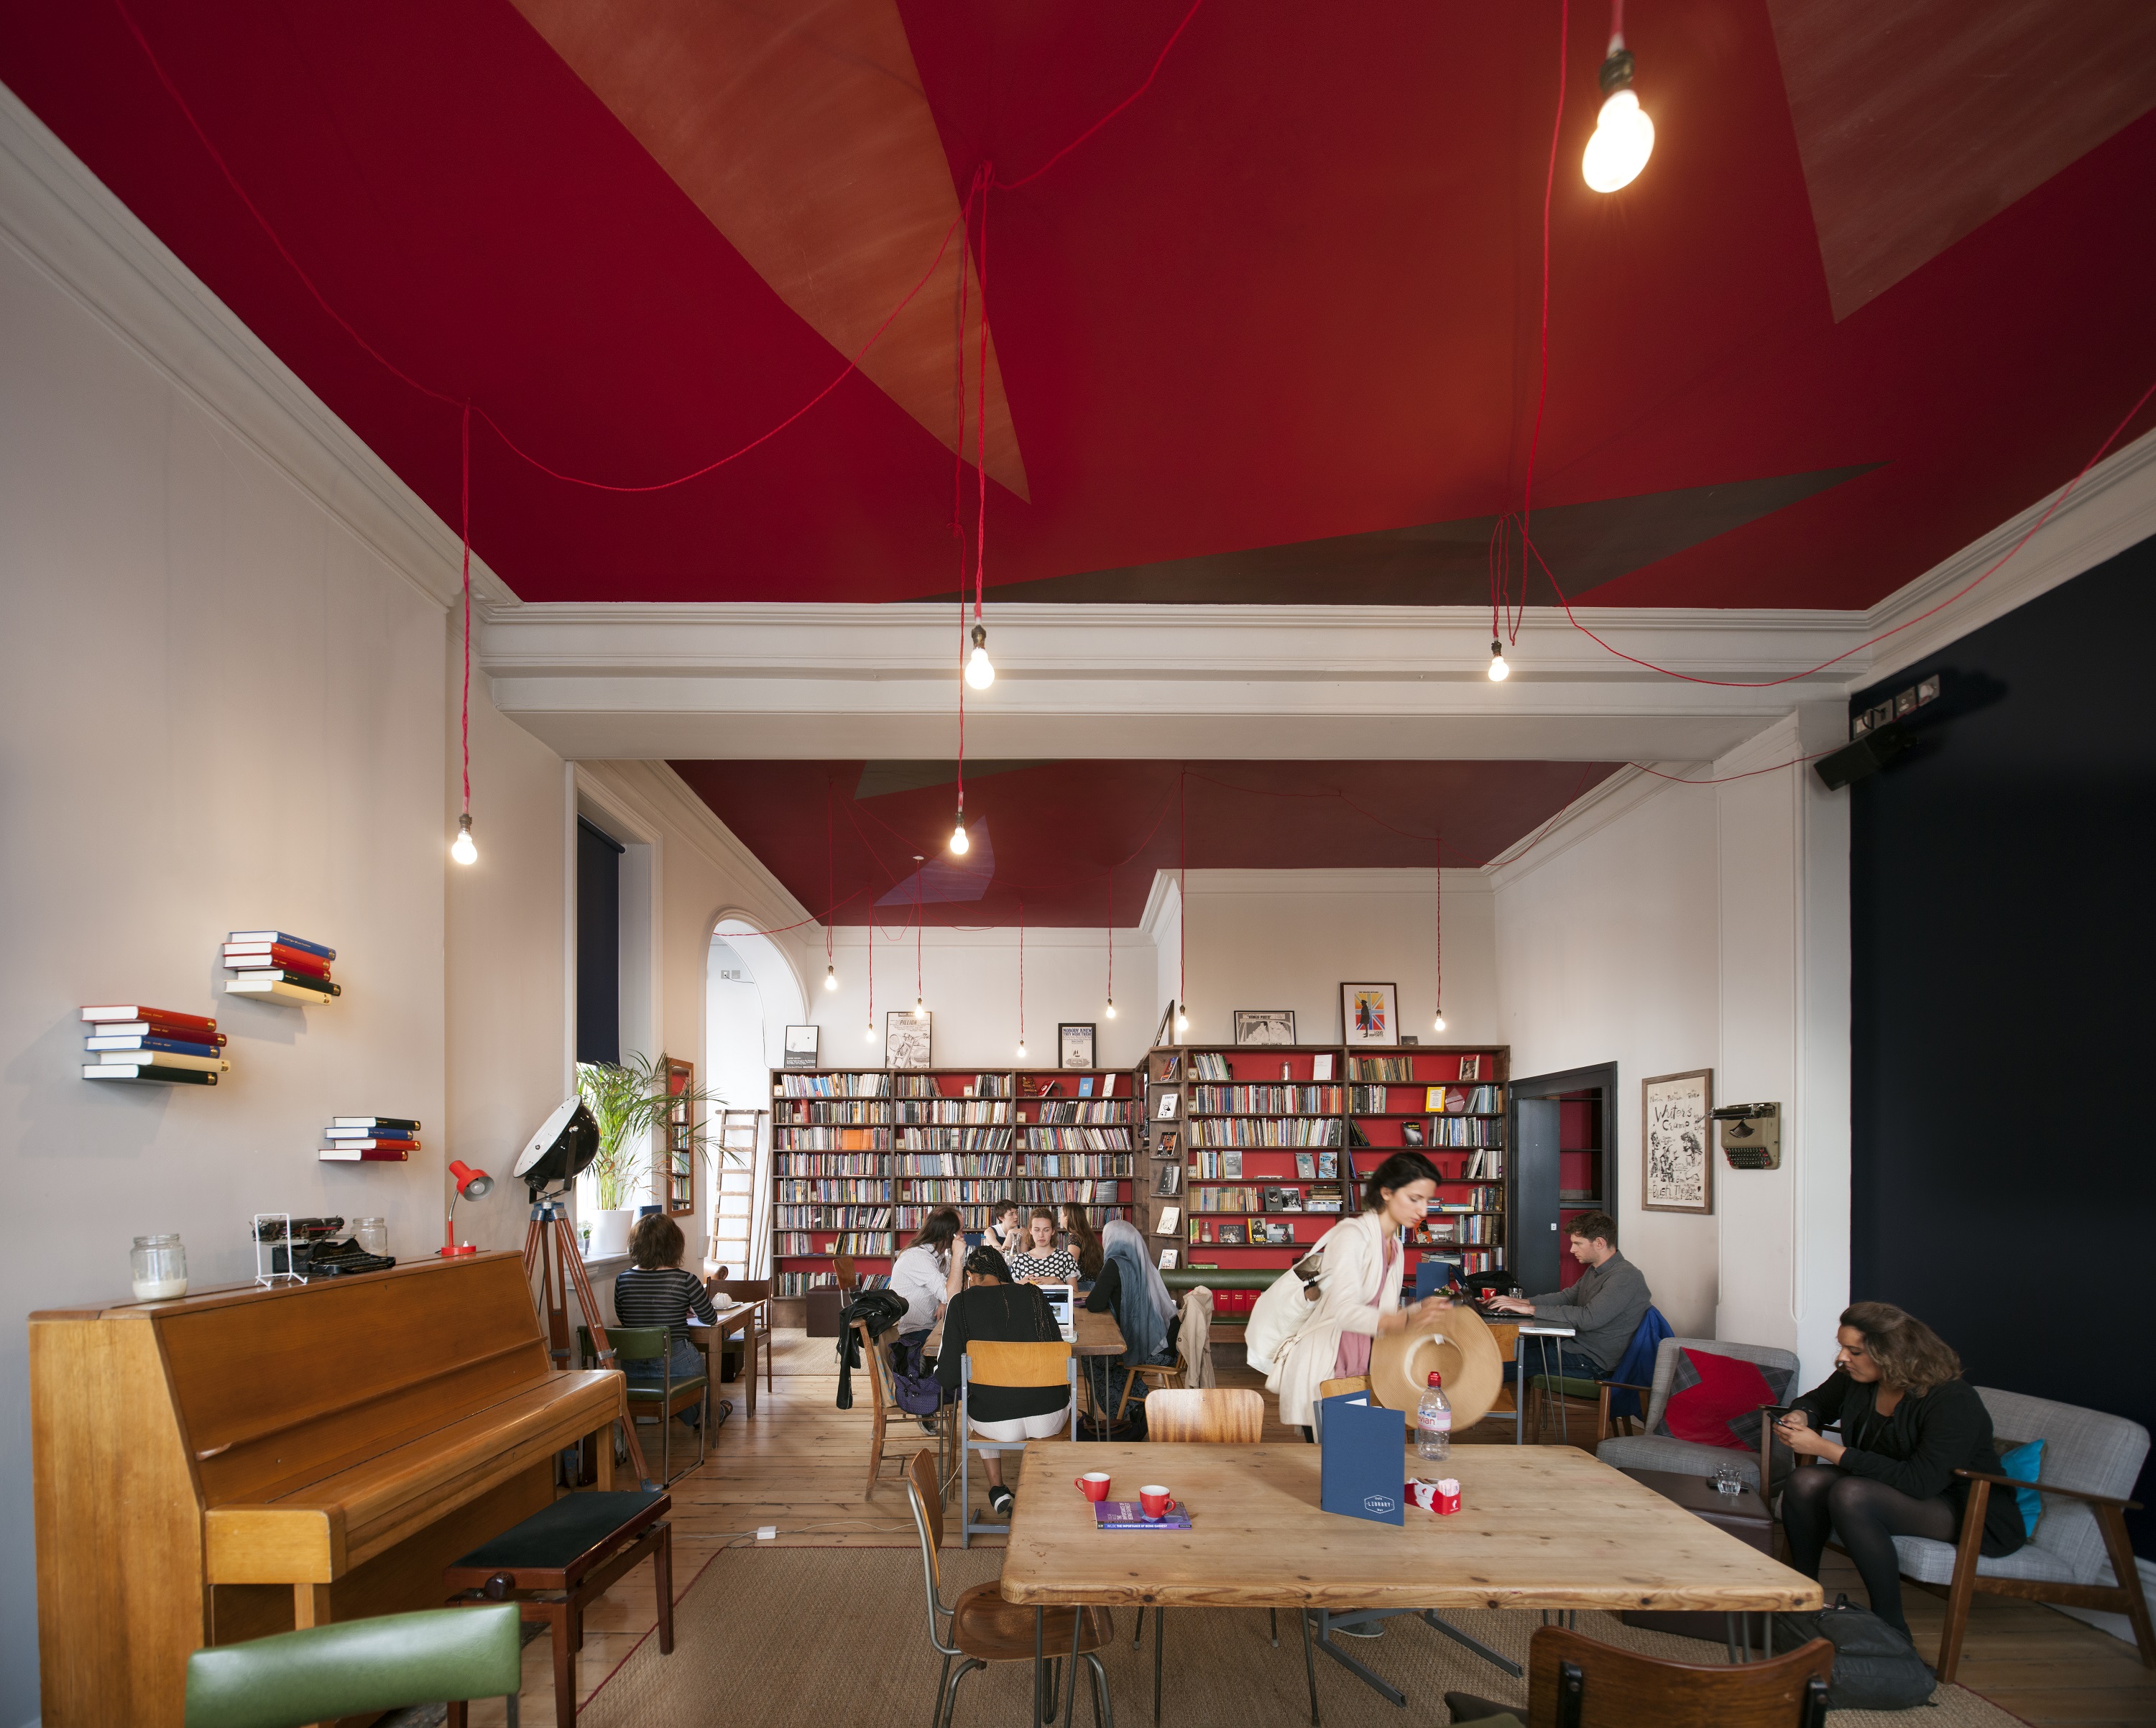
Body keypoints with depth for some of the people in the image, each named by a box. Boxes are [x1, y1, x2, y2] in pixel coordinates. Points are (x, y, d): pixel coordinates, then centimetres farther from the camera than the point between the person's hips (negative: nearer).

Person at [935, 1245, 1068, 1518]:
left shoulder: (961, 1303, -5)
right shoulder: (1034, 1296, 1)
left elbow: (948, 1370, -6)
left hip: (996, 1423, -1)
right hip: (1049, 1419, 1)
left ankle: (997, 1491, 30)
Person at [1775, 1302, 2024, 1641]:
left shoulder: (1954, 1403, -26)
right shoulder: (1854, 1379, -4)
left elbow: (1920, 1481, -32)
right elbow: (1817, 1402, 18)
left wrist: (1825, 1449, -32)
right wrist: (1800, 1416, -9)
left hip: (1969, 1515, -7)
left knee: (1850, 1495, -32)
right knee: (1804, 1482, -18)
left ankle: (1891, 1625, -19)